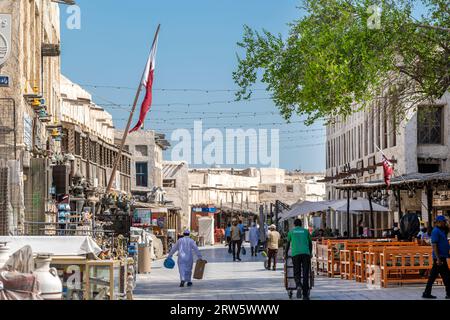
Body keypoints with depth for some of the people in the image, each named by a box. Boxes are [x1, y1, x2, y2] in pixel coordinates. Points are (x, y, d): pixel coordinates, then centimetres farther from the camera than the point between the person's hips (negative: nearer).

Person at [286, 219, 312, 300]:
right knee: (305, 274, 2)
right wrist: (310, 253, 42)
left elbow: (288, 245, 25)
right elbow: (310, 244, 27)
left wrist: (286, 254, 39)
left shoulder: (291, 232, 17)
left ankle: (299, 286, -24)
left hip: (295, 254, -1)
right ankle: (305, 295, -2)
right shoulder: (306, 231, 18)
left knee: (297, 273, 6)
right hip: (306, 253, 1)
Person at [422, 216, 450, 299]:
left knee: (433, 276, 9)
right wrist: (438, 258, -23)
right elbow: (434, 245, -19)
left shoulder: (442, 231, 17)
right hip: (439, 257, -10)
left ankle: (427, 293, 11)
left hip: (442, 257, 10)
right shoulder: (436, 231, -12)